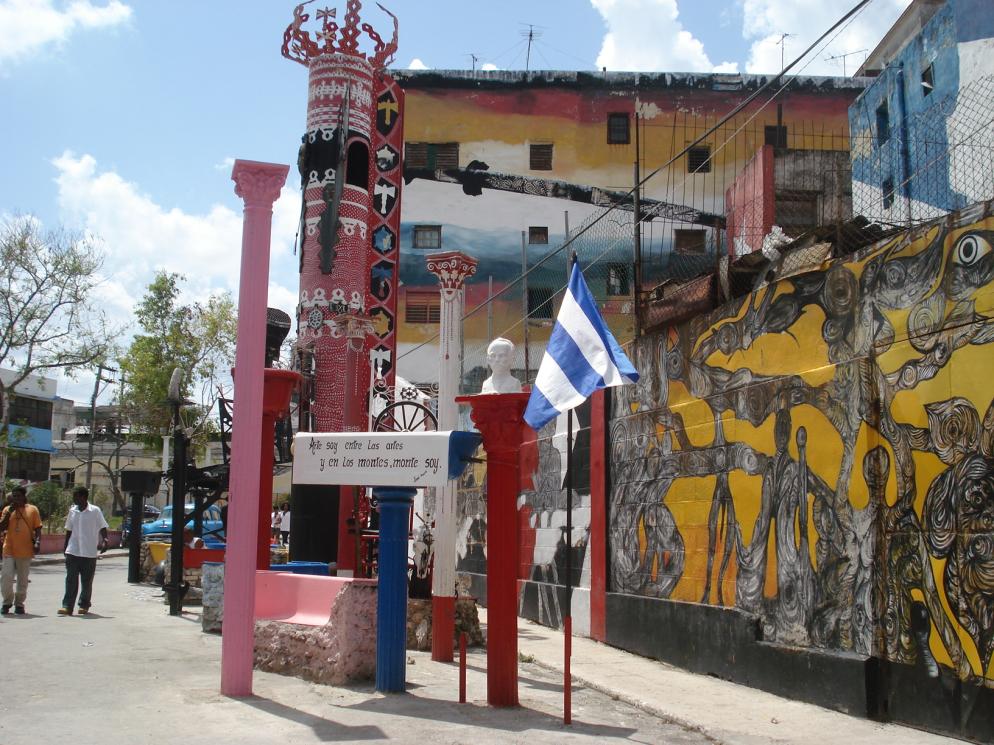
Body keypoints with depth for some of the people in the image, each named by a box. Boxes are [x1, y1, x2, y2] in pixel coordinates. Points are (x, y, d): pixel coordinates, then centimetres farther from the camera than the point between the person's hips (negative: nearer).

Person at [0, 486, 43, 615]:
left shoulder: (32, 509, 3)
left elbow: (37, 528, 4)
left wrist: (37, 542, -11)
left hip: (25, 551, -1)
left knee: (23, 580, 6)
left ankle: (19, 603, 19)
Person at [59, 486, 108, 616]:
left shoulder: (95, 511, -6)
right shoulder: (72, 511, 7)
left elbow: (102, 528, -4)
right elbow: (69, 531, 15)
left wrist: (104, 541, -20)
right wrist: (65, 547, 14)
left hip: (89, 552, -3)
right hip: (72, 551, 3)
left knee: (87, 581, 6)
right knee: (71, 580, -3)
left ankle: (84, 605, 18)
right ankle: (67, 606, -2)